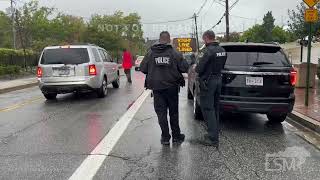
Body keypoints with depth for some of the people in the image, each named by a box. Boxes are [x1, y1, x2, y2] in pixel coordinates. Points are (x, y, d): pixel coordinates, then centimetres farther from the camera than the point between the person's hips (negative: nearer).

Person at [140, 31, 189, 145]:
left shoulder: (150, 53, -3)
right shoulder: (174, 53, -7)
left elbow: (143, 69, 0)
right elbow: (185, 68, -8)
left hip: (157, 88, 0)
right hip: (172, 87, 0)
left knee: (161, 112, 8)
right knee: (174, 112, 12)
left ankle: (165, 137, 10)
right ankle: (176, 136, 22)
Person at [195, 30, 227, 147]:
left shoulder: (208, 51, -19)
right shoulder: (222, 50, 8)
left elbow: (199, 69, -19)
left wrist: (196, 68, 2)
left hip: (208, 82, -9)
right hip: (218, 79, 9)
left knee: (208, 109, -3)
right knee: (215, 108, 17)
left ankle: (213, 138, -2)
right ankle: (214, 133, 28)